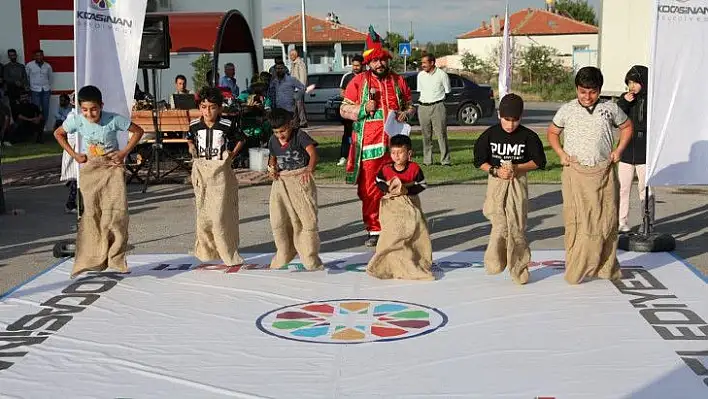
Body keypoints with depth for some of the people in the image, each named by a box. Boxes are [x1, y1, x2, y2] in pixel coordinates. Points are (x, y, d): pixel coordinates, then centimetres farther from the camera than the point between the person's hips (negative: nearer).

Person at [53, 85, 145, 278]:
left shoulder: (113, 119, -16)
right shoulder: (76, 120, -10)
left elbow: (138, 131, -5)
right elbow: (58, 134, 9)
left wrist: (124, 152, -10)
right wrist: (74, 155, 0)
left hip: (112, 168, -2)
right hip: (89, 170, 2)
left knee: (116, 212, -11)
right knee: (91, 214, 0)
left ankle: (116, 260, -2)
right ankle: (92, 260, 8)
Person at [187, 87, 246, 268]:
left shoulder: (227, 125, -9)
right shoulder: (194, 125, 1)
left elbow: (241, 139, 7)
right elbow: (189, 139, 22)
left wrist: (233, 153, -5)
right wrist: (192, 148, 4)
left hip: (221, 172, -4)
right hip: (201, 170, 4)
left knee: (220, 214, -8)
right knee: (203, 212, 12)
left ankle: (228, 254, 2)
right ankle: (206, 251, 26)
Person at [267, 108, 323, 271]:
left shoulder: (300, 135, -10)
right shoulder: (273, 141, 7)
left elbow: (313, 154, -21)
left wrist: (310, 169, -40)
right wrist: (272, 168, 0)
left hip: (301, 180, -5)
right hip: (281, 182, 5)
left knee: (307, 219, -5)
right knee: (279, 221, 3)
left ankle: (311, 260, 5)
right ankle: (284, 256, 22)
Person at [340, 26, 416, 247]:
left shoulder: (398, 81, 11)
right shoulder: (358, 81, 3)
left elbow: (410, 106, 21)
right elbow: (344, 109, 4)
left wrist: (406, 113, -2)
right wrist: (363, 108, -13)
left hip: (394, 143, 2)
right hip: (369, 145, -2)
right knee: (369, 189, 0)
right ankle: (374, 230, 10)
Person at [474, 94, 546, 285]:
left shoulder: (528, 136, -3)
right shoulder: (490, 135, -2)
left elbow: (539, 161, 2)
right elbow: (479, 161, 4)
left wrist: (517, 168, -12)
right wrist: (496, 171, -12)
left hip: (518, 183, 0)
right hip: (496, 183, 0)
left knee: (517, 228, 0)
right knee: (500, 227, -9)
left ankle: (519, 269, 12)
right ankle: (494, 262, 11)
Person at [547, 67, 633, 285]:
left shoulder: (610, 108, 4)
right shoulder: (567, 110, 3)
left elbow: (627, 126, 19)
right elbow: (552, 132, 16)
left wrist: (619, 150, 6)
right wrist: (561, 153, 0)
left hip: (603, 172, 1)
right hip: (575, 172, -1)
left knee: (606, 220, 4)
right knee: (576, 221, -3)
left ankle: (606, 268, 18)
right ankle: (574, 272, 4)